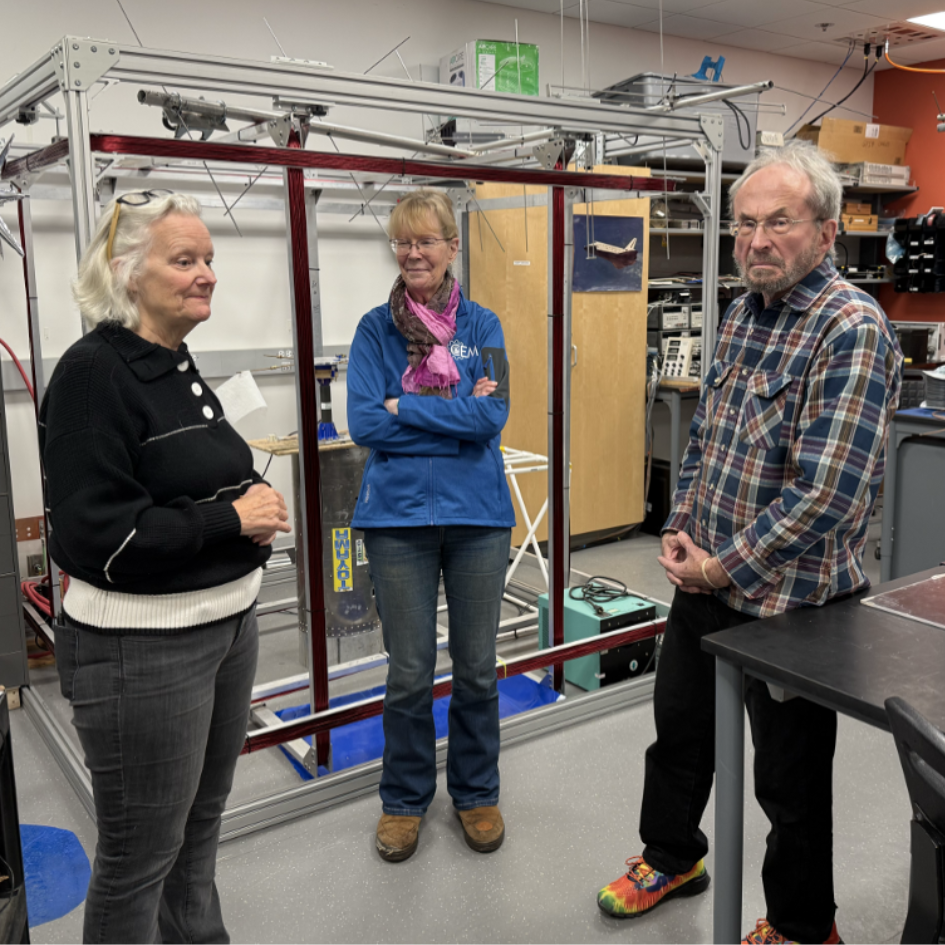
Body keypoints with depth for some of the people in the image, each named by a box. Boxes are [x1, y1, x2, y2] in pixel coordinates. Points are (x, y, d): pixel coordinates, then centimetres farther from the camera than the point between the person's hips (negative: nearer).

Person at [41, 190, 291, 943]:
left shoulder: (181, 369, 9)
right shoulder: (94, 373, -15)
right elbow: (91, 533, -21)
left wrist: (257, 503, 0)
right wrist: (231, 520, -17)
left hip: (228, 622, 8)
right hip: (141, 648, -8)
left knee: (200, 829, 22)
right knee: (141, 853, 9)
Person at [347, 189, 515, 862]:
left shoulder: (483, 326, 3)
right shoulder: (376, 329, 2)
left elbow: (493, 415, -11)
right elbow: (364, 423, -10)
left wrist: (404, 408, -12)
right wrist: (456, 412, -11)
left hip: (478, 512, 1)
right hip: (399, 513, -1)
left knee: (477, 668, 12)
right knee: (409, 673, 9)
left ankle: (477, 792, 33)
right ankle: (404, 799, 31)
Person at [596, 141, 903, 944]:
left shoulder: (852, 329, -20)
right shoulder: (742, 316, 6)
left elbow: (826, 492, -27)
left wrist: (721, 568, -18)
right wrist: (680, 531, 1)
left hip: (789, 602, -7)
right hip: (703, 580, 8)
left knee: (790, 777, 12)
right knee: (678, 728, 23)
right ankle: (672, 857, 48)